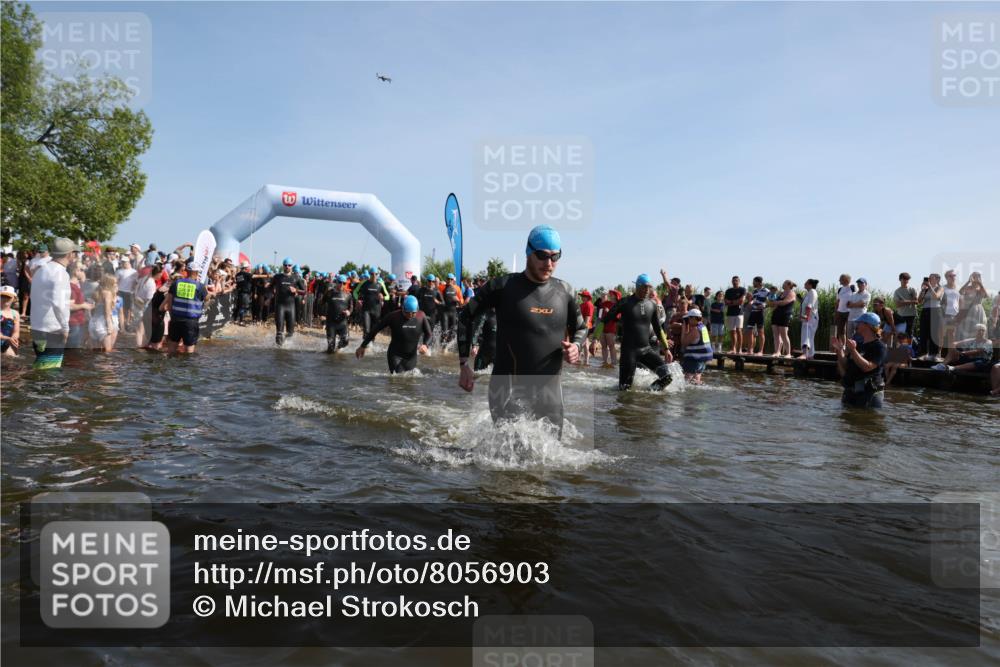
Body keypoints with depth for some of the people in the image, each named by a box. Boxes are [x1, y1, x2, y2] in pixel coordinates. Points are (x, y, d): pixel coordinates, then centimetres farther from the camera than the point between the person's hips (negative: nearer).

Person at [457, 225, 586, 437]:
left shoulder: (565, 292, 7)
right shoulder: (503, 286, -5)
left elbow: (580, 328, 21)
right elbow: (467, 317, 4)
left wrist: (575, 345, -2)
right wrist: (464, 364, 1)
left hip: (549, 388, 5)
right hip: (509, 388, -5)